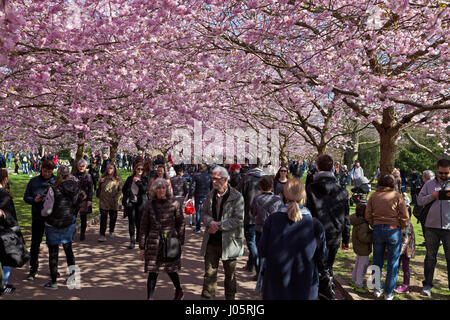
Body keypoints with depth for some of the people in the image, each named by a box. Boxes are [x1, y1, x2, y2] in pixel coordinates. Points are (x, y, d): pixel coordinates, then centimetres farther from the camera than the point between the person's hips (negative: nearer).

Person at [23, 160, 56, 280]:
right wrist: (34, 200, -14)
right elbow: (26, 197, 5)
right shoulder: (33, 181, 3)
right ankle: (33, 269, 19)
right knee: (35, 243, 5)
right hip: (37, 217, 1)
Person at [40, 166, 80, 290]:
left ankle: (53, 282, 15)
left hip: (53, 225, -4)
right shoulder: (75, 188, -8)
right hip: (69, 224, 4)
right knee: (68, 249, 19)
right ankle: (72, 276, 27)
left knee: (53, 252, 7)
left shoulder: (53, 190, -21)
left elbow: (47, 210, -16)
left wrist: (42, 213, 5)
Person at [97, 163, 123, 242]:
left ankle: (111, 232, 33)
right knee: (103, 218, -6)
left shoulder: (118, 179, 0)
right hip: (104, 201, 0)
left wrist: (116, 197, -7)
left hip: (113, 203, 0)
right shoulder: (103, 177, 6)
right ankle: (102, 235, -5)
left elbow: (121, 189, 0)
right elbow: (99, 187, 20)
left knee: (113, 217, 13)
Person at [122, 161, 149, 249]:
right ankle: (132, 241, -5)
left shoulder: (145, 179, 5)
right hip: (130, 202, 1)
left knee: (139, 221, 4)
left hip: (140, 202, -1)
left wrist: (138, 181, -11)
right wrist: (126, 197, 5)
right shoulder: (130, 178, 10)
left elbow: (145, 189, -11)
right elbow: (124, 189, 17)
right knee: (131, 220, -6)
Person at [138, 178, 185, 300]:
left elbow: (181, 223, 5)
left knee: (171, 269, 11)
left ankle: (179, 291, 37)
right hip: (153, 242, 1)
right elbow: (144, 226, 4)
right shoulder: (150, 204, -1)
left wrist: (180, 241, 4)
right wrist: (142, 246, 4)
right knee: (152, 272, 0)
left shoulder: (174, 204, -4)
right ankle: (149, 297, 11)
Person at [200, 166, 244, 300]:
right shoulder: (211, 195, 5)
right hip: (211, 240, 3)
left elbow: (238, 219, -15)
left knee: (230, 274, 15)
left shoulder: (236, 197, -11)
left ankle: (230, 296, 33)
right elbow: (204, 213, 8)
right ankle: (207, 296, 19)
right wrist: (211, 222, -14)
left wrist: (219, 225, -18)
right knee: (209, 272, 7)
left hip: (228, 241, -3)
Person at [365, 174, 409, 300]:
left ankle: (377, 289, 24)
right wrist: (402, 227, 10)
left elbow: (368, 216, 1)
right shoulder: (397, 196, -5)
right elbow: (404, 216, -7)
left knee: (377, 261, 15)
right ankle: (389, 293, 15)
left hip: (377, 229, 2)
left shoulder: (373, 196, 2)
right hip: (394, 230, -2)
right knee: (393, 263, 9)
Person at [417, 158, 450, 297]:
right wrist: (432, 196, -11)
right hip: (431, 226, 1)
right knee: (430, 256, 10)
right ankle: (427, 284, 19)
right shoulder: (429, 184, 8)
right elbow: (419, 201, 5)